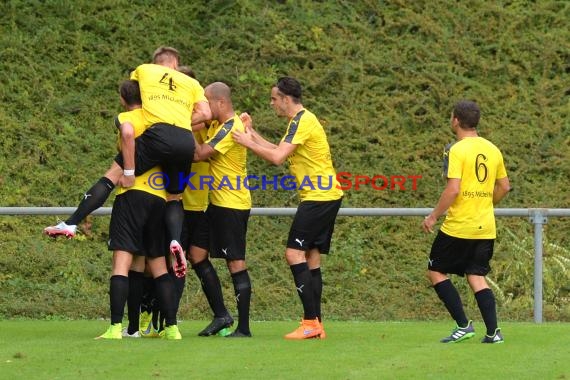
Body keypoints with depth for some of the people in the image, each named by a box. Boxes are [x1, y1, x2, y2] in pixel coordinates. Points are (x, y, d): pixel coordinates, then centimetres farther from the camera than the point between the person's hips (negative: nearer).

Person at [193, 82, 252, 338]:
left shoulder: (231, 128, -17)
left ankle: (244, 328, -4)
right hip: (217, 202, 10)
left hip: (233, 205, -10)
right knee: (196, 254, 11)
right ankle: (221, 315, 16)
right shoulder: (217, 125, 13)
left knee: (236, 263, -7)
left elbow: (199, 154, -23)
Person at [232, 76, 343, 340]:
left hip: (318, 197, -10)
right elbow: (278, 152, 22)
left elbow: (277, 157, -20)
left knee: (295, 253, -12)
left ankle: (310, 322, -16)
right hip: (325, 196, 10)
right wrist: (252, 133, 22)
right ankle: (315, 324, 9)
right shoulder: (301, 121, 18)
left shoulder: (303, 122, -14)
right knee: (311, 257, 9)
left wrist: (248, 143, -8)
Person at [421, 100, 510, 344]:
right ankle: (493, 331, -2)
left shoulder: (456, 150, -12)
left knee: (436, 271, 7)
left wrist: (433, 216, -11)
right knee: (476, 276, 11)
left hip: (458, 226, -6)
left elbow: (453, 189, -20)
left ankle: (463, 325, -1)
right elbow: (504, 187, 14)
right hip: (486, 227, 6)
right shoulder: (492, 150, 8)